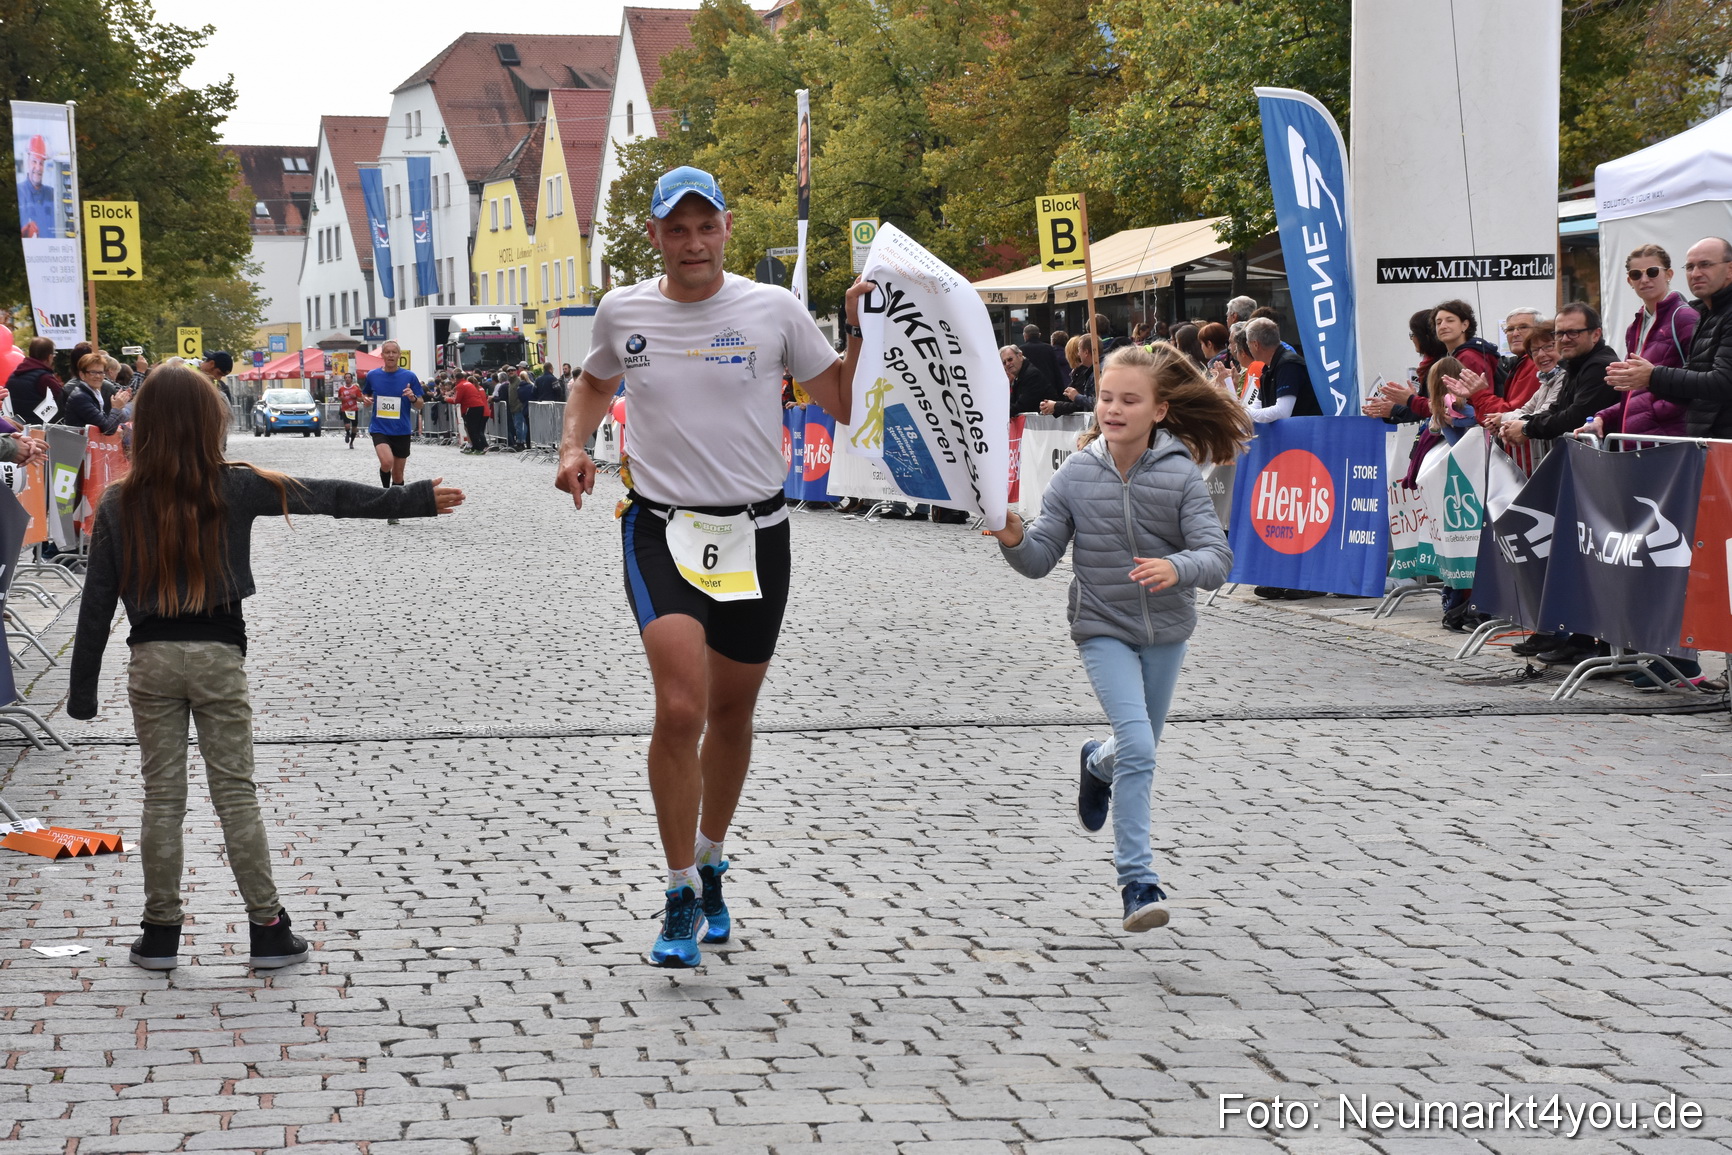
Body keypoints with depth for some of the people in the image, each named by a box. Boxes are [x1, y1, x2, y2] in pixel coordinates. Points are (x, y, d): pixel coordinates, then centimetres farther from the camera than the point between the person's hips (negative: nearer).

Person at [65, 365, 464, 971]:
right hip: (217, 655, -1)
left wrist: (83, 688, 5)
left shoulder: (120, 502, -3)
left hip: (151, 659, 1)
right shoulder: (233, 487, -7)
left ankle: (160, 933, 13)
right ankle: (268, 929, 8)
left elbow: (97, 601, -1)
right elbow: (329, 497, -5)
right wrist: (412, 501, 0)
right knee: (236, 794, 5)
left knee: (162, 797, 8)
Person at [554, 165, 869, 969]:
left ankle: (710, 867, 36)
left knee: (731, 714, 13)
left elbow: (843, 405, 4)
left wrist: (862, 334, -11)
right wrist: (573, 446, 7)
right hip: (661, 530, -1)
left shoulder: (773, 311, -2)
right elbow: (594, 383, 23)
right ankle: (681, 900, -8)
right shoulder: (621, 313, 2)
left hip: (756, 533, 1)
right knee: (680, 710, -18)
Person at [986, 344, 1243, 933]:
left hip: (1165, 631, 2)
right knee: (1137, 747, -18)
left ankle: (1097, 763, 56)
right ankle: (1138, 881, -13)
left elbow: (1217, 557, -19)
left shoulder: (1181, 476, -13)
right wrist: (1014, 538, -27)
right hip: (1103, 629, -2)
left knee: (1141, 750, 19)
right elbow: (1041, 558, -5)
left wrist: (1177, 568, -41)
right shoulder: (1076, 475, -9)